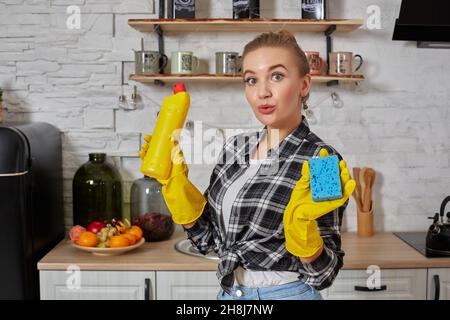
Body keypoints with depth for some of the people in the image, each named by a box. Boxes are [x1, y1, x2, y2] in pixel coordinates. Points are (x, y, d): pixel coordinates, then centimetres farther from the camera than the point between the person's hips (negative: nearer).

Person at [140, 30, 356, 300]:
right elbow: (209, 238, 4)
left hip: (288, 294, -5)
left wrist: (300, 222, -31)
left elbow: (322, 274, -14)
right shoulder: (235, 147, 1)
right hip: (229, 292, 6)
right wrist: (175, 180, -5)